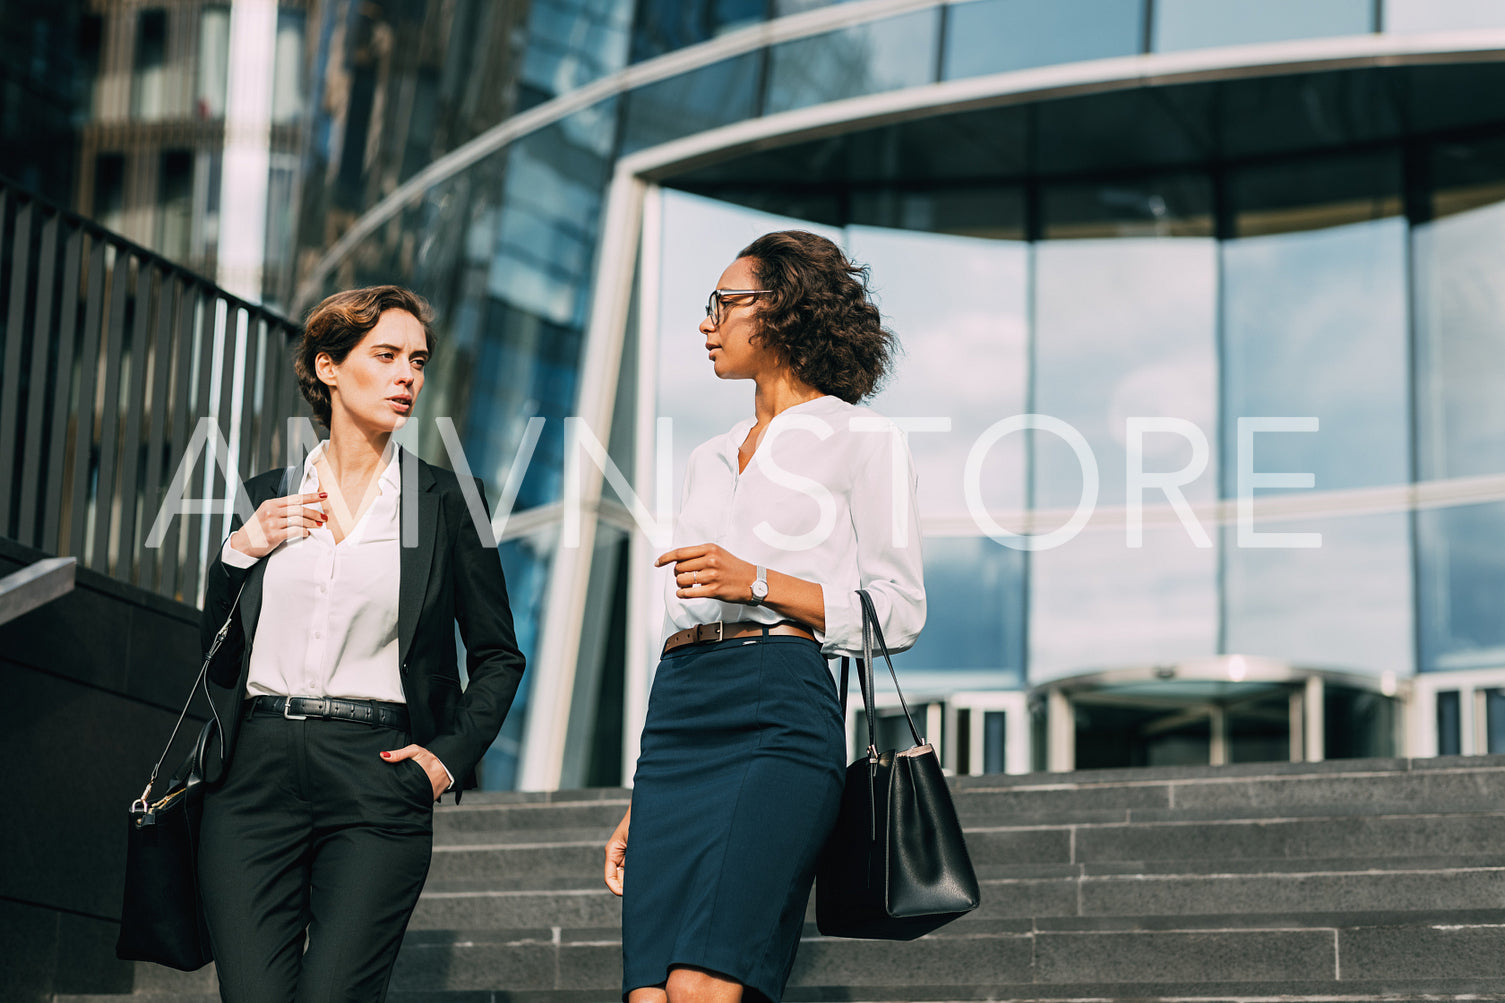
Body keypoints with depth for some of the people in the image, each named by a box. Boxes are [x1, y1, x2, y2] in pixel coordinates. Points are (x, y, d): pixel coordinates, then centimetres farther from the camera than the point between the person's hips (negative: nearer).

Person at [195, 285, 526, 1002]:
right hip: (256, 774, 2)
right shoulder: (266, 498, 13)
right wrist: (240, 553, 1)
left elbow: (498, 656, 12)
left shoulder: (446, 501, 7)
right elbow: (210, 647, 15)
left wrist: (450, 755, -2)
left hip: (376, 780, -2)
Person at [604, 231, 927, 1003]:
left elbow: (898, 612, -1)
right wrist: (638, 801, 20)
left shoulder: (860, 438, 6)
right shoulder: (710, 458, 25)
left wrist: (758, 582, -13)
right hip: (680, 715, 7)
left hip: (781, 710, -6)